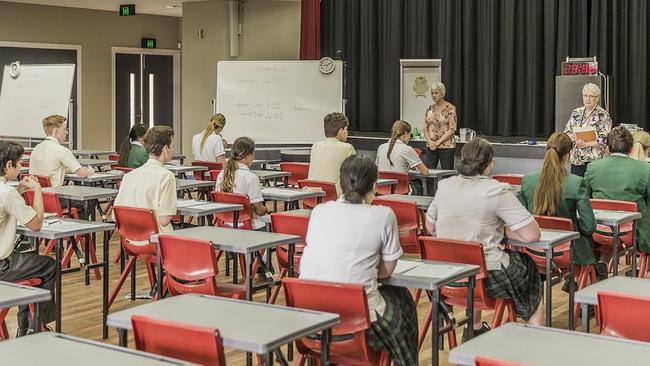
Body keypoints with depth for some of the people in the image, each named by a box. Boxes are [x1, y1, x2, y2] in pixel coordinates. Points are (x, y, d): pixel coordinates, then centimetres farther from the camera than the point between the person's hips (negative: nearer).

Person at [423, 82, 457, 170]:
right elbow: (425, 127, 10)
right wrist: (429, 141, -6)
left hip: (446, 146, -5)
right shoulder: (430, 108, 11)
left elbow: (452, 129, -10)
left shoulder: (450, 108, -5)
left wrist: (438, 142, -15)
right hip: (431, 147, 5)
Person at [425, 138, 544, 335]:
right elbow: (532, 235, -15)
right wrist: (503, 230, 2)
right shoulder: (497, 191, -15)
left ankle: (475, 328, 42)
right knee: (530, 267, 22)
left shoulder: (444, 186, 0)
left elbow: (430, 227, 15)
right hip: (488, 276, -5)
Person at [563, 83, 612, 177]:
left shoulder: (603, 115, -3)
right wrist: (572, 137, -8)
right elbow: (566, 132, 13)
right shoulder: (576, 113, 13)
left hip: (594, 160, -5)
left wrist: (585, 144, -17)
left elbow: (604, 140, -10)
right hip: (576, 159, 5)